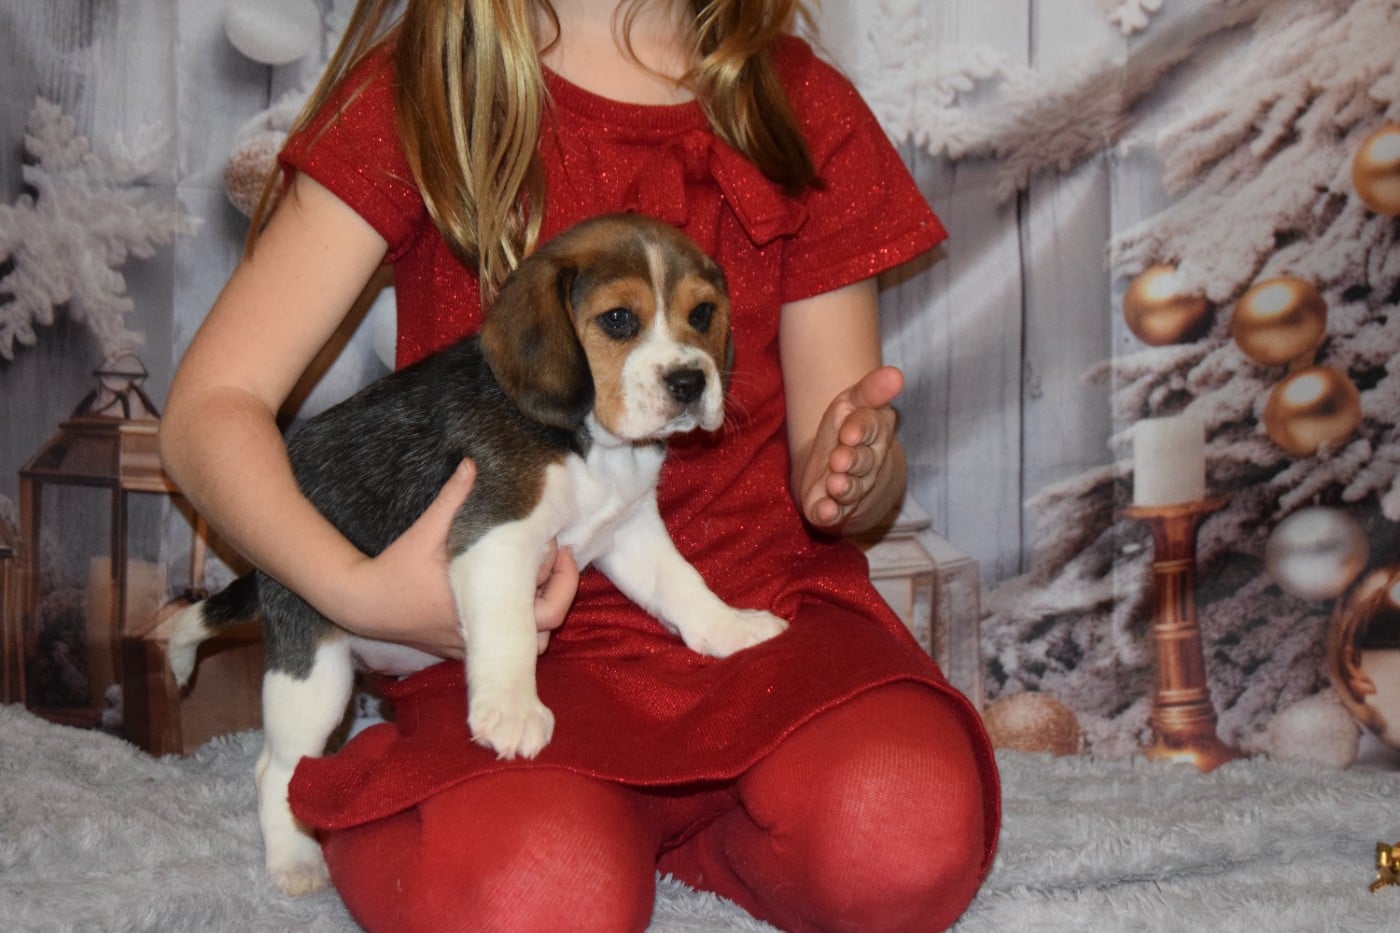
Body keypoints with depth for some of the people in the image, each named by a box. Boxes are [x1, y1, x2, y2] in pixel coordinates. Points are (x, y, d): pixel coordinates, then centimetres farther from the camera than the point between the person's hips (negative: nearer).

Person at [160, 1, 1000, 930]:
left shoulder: (806, 107, 9)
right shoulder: (412, 95, 2)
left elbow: (826, 452, 12)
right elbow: (210, 409, -2)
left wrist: (849, 474, -14)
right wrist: (356, 592, -19)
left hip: (766, 602, 2)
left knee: (905, 838, -31)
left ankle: (653, 824, 2)